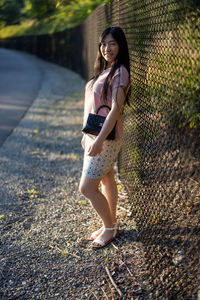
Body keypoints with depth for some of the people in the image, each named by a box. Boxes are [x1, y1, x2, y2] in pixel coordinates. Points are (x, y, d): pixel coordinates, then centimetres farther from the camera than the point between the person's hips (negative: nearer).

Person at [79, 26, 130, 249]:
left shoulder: (120, 72, -16)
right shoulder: (104, 70, 10)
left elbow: (115, 109, -23)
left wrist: (99, 140, -28)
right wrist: (87, 134, 17)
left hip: (106, 137, -9)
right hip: (94, 134, 9)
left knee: (87, 188, -4)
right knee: (107, 180, 17)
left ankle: (110, 228, 14)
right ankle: (111, 225, 31)